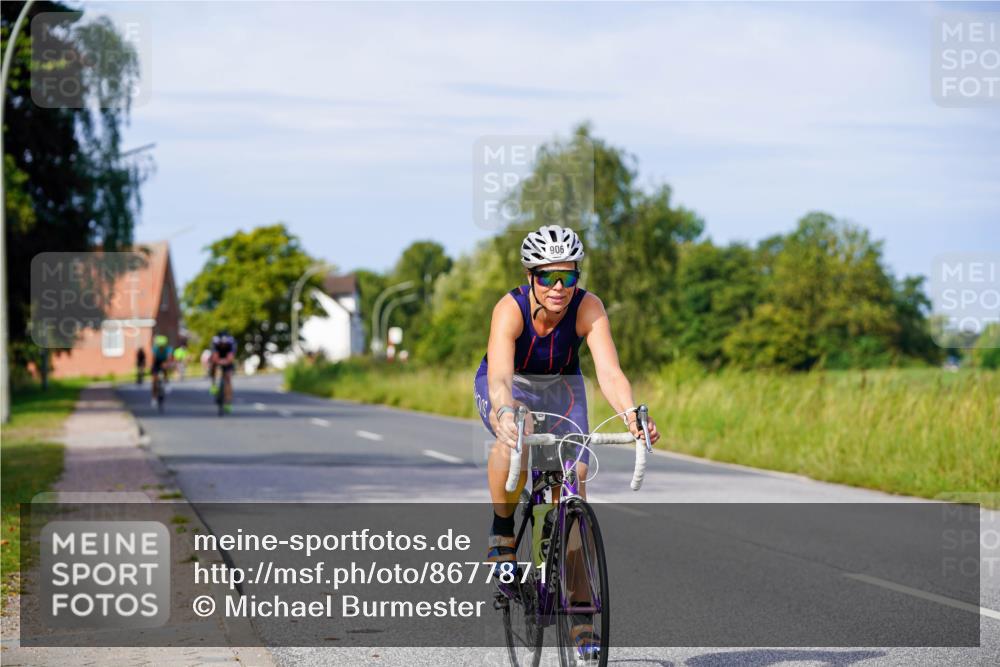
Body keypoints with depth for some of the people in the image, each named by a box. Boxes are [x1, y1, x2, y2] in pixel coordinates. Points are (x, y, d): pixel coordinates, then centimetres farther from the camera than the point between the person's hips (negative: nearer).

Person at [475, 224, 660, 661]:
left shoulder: (588, 308, -28)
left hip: (560, 388, 2)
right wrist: (505, 413, -68)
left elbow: (609, 370, -40)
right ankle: (502, 530, -12)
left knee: (574, 480, -13)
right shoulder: (510, 309, -33)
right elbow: (500, 374, -47)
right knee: (515, 438, -37)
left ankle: (581, 610, -6)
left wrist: (631, 413, -60)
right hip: (508, 388, -2)